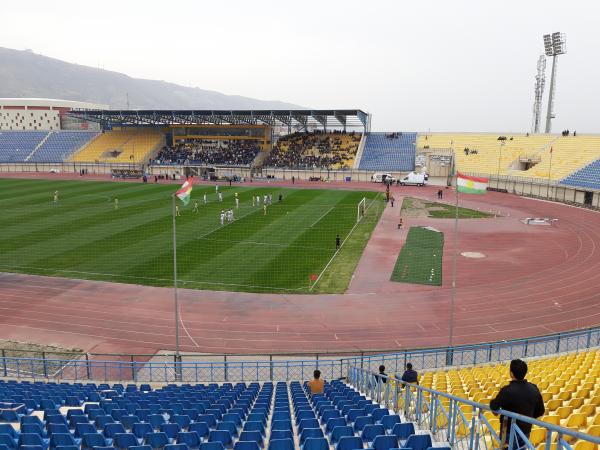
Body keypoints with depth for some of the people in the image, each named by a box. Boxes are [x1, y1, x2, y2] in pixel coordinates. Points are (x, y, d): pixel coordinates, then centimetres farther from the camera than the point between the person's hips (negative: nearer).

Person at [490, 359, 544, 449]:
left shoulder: (507, 390, -27)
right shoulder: (534, 389, -7)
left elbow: (494, 406, -23)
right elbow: (540, 411, 4)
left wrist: (492, 402, -1)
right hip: (526, 431, 6)